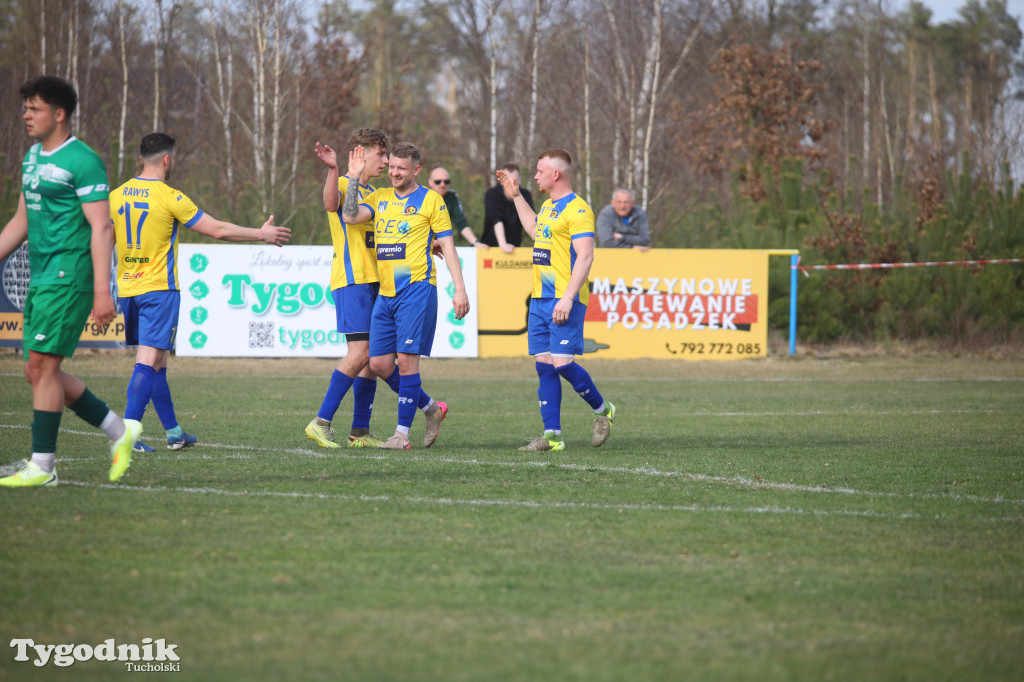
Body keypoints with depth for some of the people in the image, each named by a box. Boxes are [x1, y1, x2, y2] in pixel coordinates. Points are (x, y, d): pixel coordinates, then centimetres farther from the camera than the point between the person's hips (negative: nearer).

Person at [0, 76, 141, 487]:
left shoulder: (82, 161, -11)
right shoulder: (33, 157, 16)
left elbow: (101, 228, -16)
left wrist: (102, 291, -22)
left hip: (68, 278, -9)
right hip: (41, 279, 9)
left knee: (42, 366, -10)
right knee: (38, 371, 8)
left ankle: (41, 466, -4)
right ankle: (119, 430, 19)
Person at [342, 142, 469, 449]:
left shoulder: (430, 200, 1)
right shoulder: (380, 197, 15)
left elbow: (447, 246, 0)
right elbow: (351, 216, -2)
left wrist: (459, 289, -5)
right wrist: (354, 177, -3)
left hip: (416, 289, -6)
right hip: (385, 293, 6)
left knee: (407, 359, -9)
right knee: (379, 364, 3)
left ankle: (402, 432, -4)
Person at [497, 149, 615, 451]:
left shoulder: (577, 210, -11)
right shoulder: (548, 206, 18)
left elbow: (585, 257, -18)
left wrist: (568, 298, -25)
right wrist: (516, 196, 39)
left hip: (564, 301, -9)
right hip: (540, 300, 9)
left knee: (562, 363, -13)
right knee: (544, 366, 3)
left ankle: (602, 410, 11)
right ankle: (552, 436, 3)